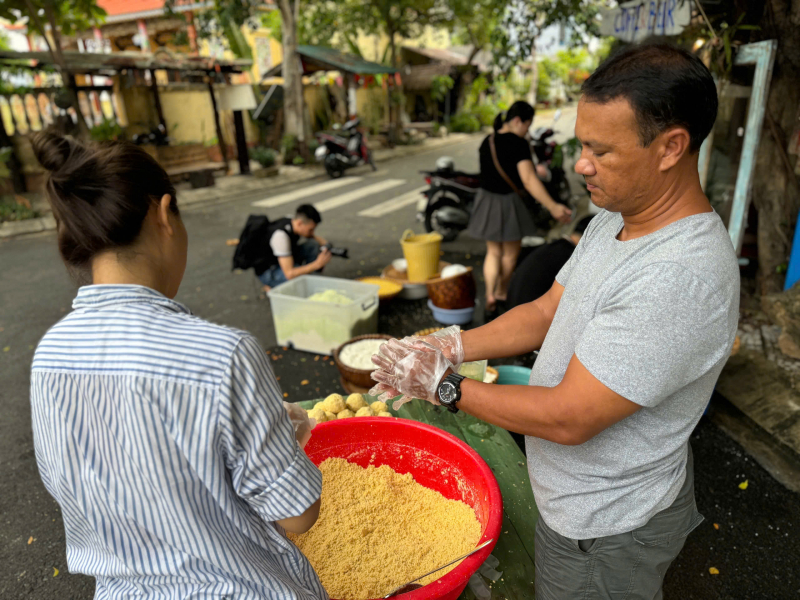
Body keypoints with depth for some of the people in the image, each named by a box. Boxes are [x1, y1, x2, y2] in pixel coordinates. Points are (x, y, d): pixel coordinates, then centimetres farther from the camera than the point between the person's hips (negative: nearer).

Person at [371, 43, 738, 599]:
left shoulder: (680, 277, -35)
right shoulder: (614, 221, -3)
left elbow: (568, 418, -32)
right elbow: (546, 312, 2)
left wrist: (442, 384, -23)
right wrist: (448, 348, -9)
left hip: (607, 528, -8)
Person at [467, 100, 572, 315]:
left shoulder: (487, 142, 5)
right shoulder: (518, 144, -17)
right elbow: (529, 180, -26)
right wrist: (552, 206, -28)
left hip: (487, 200, 7)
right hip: (509, 203, -6)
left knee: (493, 251, 16)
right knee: (510, 253, 14)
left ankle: (490, 295, 7)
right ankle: (501, 291, 30)